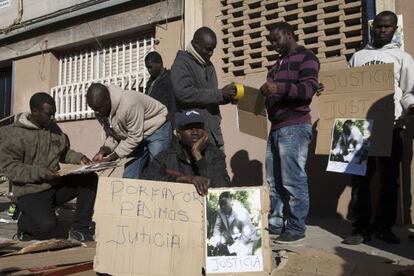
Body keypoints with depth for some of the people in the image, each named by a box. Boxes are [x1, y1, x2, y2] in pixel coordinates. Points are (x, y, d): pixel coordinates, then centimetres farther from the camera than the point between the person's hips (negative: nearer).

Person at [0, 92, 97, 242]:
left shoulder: (53, 128, 7)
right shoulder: (13, 133, -12)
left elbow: (64, 151, 20)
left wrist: (79, 157, -1)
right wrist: (41, 173, -24)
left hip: (56, 185, 6)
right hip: (31, 191, -6)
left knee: (90, 178, -14)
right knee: (46, 226, -29)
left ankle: (80, 228, -4)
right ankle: (24, 224, 9)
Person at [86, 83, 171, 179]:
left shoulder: (129, 104, -35)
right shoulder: (100, 111, -11)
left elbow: (135, 137, -29)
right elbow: (112, 135, -1)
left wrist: (110, 158, -29)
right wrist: (103, 151, -21)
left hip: (156, 129, -7)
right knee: (129, 176, 2)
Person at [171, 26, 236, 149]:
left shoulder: (209, 65, 19)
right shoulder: (181, 63, -5)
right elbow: (183, 93, -22)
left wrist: (227, 97, 3)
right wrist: (220, 94, -18)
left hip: (213, 131, 7)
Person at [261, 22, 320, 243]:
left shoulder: (306, 57, -1)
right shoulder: (279, 63, 25)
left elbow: (310, 87, -15)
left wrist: (279, 87, -28)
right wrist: (266, 92, 11)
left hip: (295, 127, -9)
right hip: (276, 128, 9)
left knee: (293, 180, -8)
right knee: (274, 181, 8)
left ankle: (296, 228, -2)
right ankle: (276, 224, 15)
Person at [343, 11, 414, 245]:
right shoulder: (358, 57, 17)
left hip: (390, 126, 0)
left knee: (390, 178, 3)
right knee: (360, 177, -2)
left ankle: (384, 227, 14)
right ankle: (362, 228, 4)